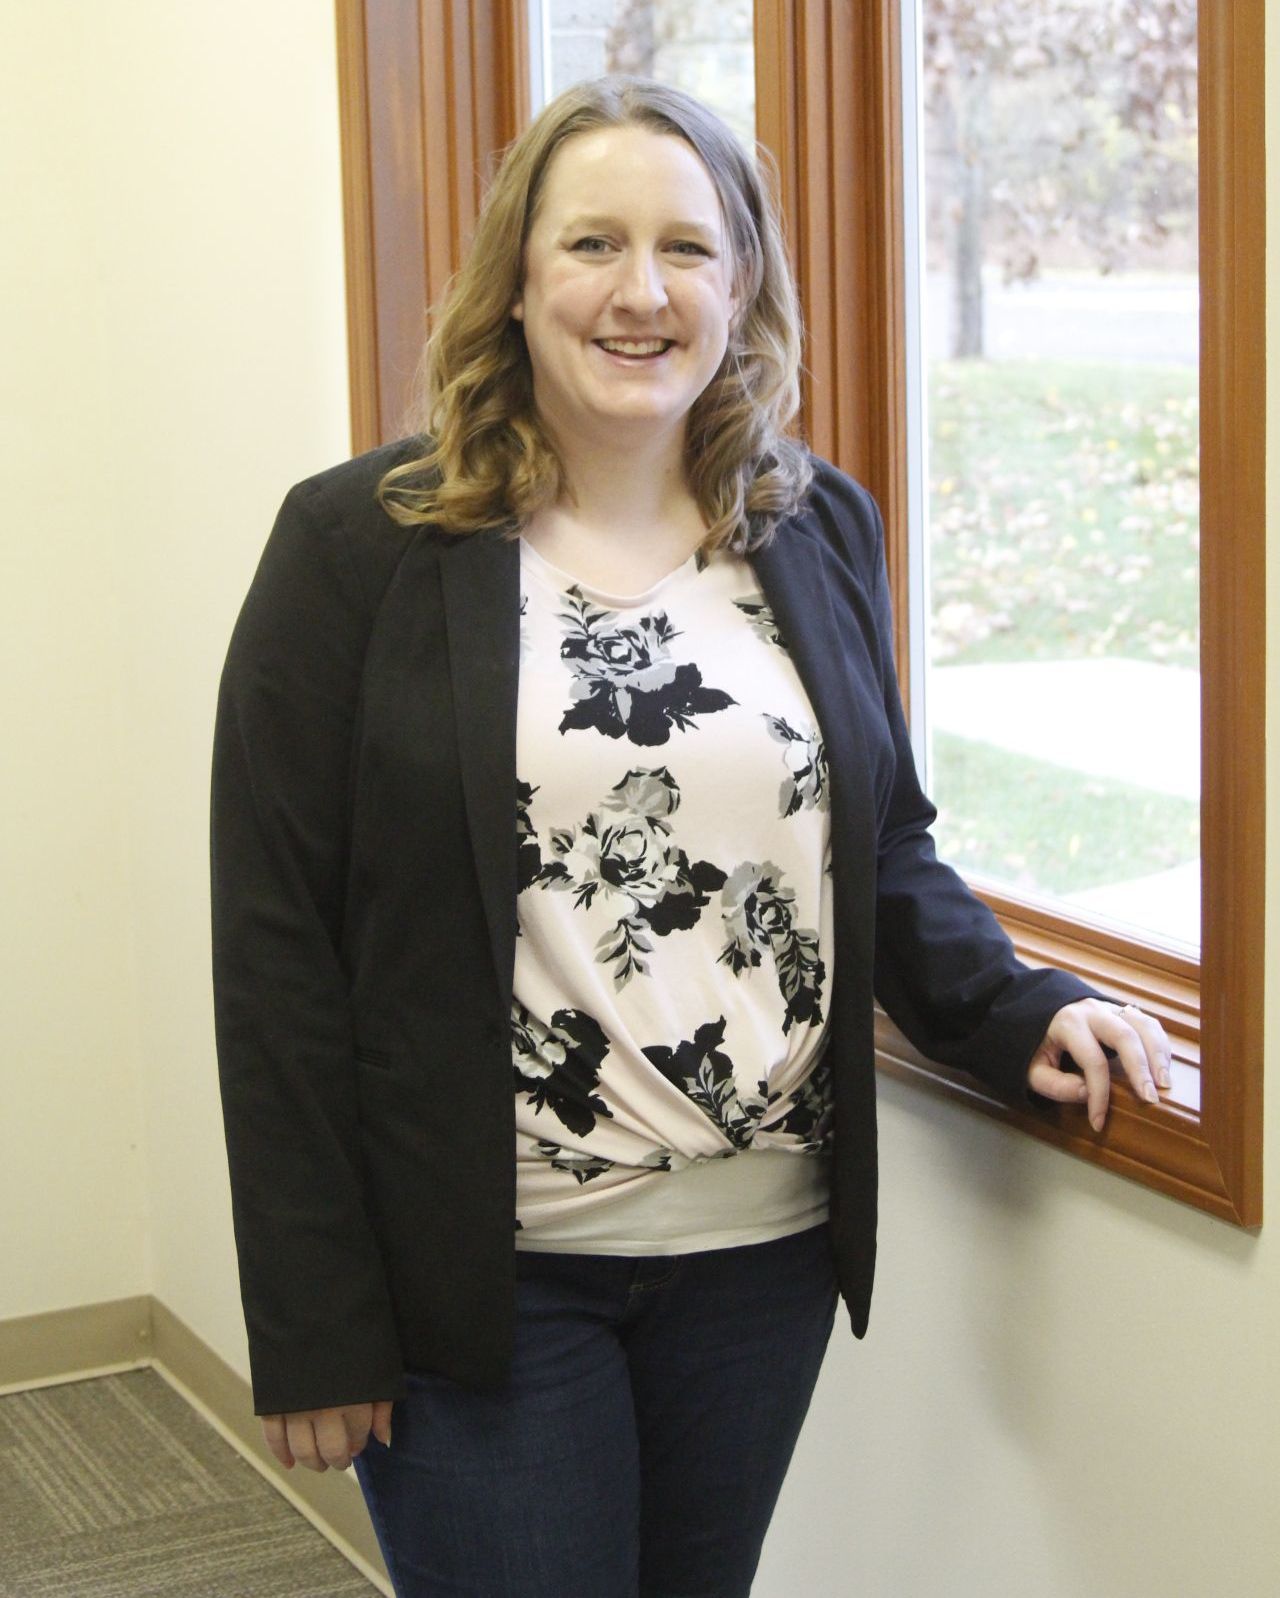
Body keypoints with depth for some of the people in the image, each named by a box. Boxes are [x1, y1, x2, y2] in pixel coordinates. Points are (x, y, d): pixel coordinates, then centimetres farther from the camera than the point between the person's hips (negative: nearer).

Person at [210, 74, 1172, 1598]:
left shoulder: (819, 530, 5)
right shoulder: (360, 546, -8)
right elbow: (278, 946, -8)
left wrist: (1016, 1011, -6)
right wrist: (314, 1324, -10)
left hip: (767, 1247, 4)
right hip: (483, 1271, -4)